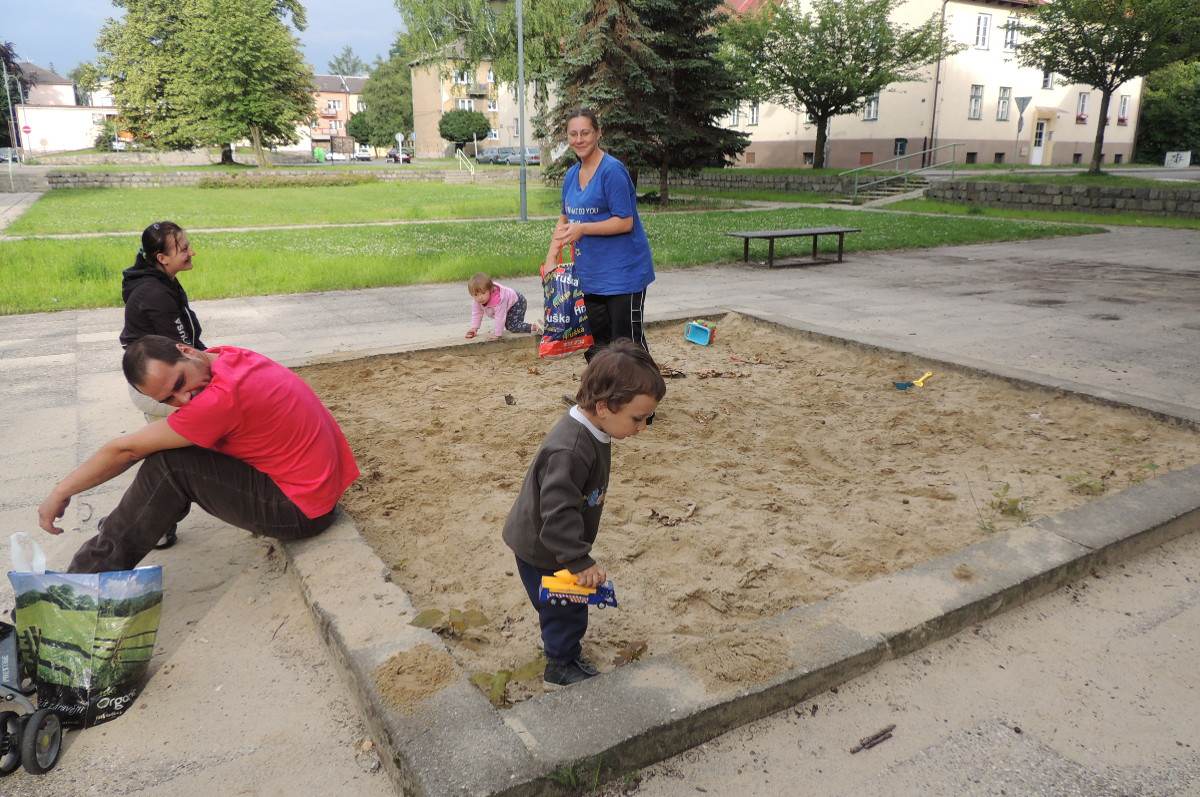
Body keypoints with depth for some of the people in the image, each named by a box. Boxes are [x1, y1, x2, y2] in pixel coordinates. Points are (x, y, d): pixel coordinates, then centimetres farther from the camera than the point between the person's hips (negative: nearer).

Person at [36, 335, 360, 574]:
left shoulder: (222, 397, -26)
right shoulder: (229, 357, -1)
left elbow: (125, 449, -15)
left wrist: (61, 492, -3)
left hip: (302, 512, -9)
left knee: (168, 465, -15)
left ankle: (95, 571, -1)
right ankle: (145, 523, 27)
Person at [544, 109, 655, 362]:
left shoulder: (612, 170, -14)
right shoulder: (571, 175, 10)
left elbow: (625, 222, -17)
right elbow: (565, 219, 19)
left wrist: (582, 229, -22)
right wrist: (551, 258, 8)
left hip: (622, 274, -8)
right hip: (589, 274, 8)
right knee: (594, 343, 15)